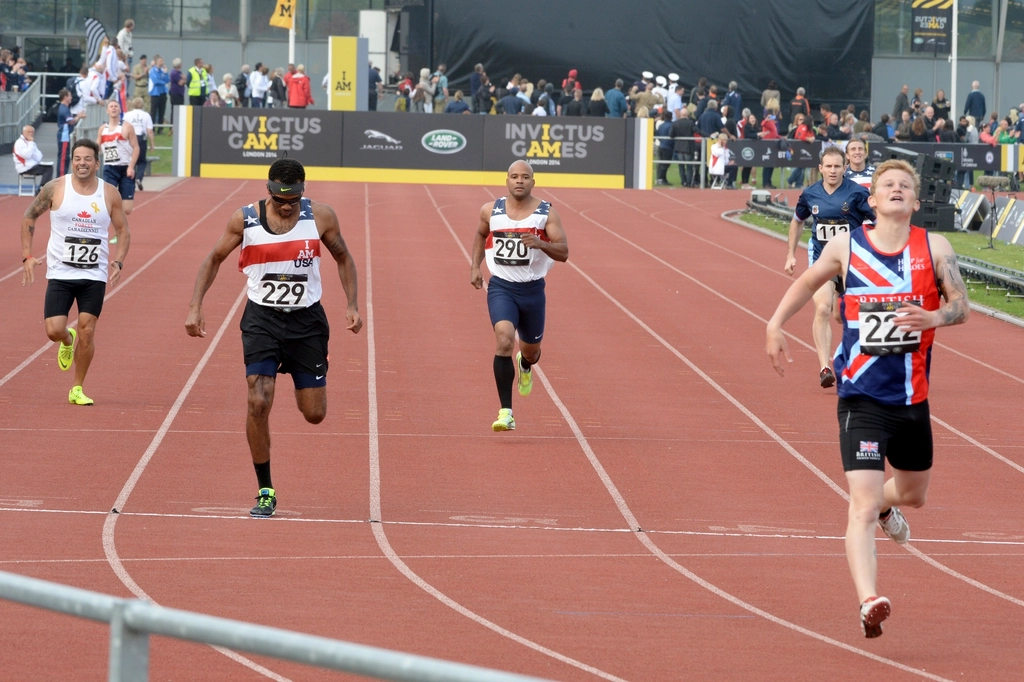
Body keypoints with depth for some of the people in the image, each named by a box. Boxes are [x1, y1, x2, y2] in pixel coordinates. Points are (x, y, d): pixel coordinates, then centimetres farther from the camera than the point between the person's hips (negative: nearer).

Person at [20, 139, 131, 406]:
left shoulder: (109, 194, 0)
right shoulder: (55, 189, -4)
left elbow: (123, 231, 8)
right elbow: (29, 217, 7)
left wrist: (118, 261, -8)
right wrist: (27, 256, -1)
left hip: (95, 276, 1)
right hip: (60, 274, -1)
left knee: (87, 332, -4)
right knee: (54, 331, -9)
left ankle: (77, 389, 10)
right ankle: (67, 341, 30)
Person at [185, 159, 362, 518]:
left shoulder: (320, 216, -7)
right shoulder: (245, 219, -8)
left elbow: (343, 257, 9)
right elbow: (214, 259, 6)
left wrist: (353, 305, 0)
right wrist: (195, 307, -3)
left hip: (307, 319, 1)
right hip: (262, 317, -1)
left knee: (314, 413, 3)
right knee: (258, 403, -16)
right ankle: (265, 492, -3)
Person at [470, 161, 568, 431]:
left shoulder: (547, 213, -7)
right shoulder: (491, 211, -1)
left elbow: (563, 253, -12)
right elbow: (481, 234, 21)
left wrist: (540, 243, -31)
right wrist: (475, 266, 12)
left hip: (532, 289, 1)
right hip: (501, 287, -1)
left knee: (531, 350, 18)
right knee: (504, 340, -24)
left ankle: (525, 365, 60)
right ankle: (506, 413, -25)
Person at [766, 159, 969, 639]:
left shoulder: (933, 248, -1)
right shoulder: (846, 247, -1)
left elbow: (961, 306, -2)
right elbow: (807, 283, 16)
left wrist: (934, 317, -23)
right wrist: (776, 325, 7)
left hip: (912, 399, 3)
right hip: (861, 399, -3)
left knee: (913, 493, 25)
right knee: (862, 506, -17)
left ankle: (885, 507, 62)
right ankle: (868, 603, -27)